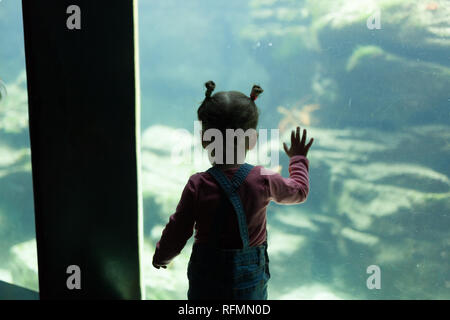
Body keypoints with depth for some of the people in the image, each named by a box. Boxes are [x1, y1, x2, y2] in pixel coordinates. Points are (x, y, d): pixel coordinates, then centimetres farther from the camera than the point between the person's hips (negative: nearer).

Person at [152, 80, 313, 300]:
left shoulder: (198, 186, -18)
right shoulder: (264, 181, -14)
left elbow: (177, 232, -9)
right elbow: (299, 190, 6)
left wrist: (161, 257, 12)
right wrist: (298, 159, 25)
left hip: (206, 277, -1)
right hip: (251, 277, 1)